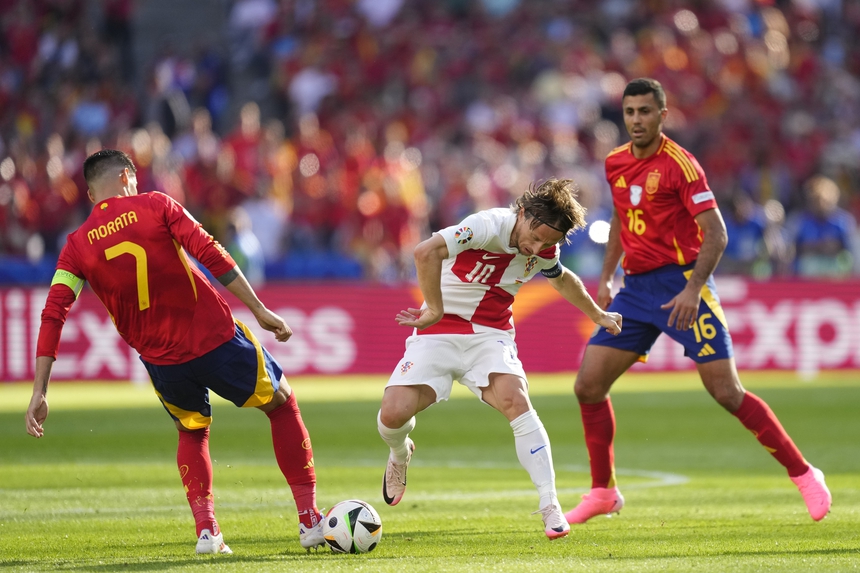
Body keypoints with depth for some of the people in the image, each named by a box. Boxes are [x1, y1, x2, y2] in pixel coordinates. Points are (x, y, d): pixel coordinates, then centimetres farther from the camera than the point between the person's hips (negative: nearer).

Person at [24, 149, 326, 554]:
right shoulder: (155, 206, -2)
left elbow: (52, 314, -3)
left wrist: (39, 392, -4)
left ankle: (206, 530, 11)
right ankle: (309, 520, 17)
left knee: (192, 433, 30)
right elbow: (211, 255, -11)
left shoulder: (77, 246, 4)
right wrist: (260, 311, -9)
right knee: (282, 405, 20)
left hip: (161, 361, 3)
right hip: (216, 338, -3)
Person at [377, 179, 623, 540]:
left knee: (515, 399, -26)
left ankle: (550, 506, -22)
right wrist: (435, 310, -33)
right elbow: (426, 252, -39)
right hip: (438, 333, -3)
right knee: (394, 413, -18)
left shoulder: (544, 250, -2)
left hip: (491, 334, 3)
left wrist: (598, 315, 34)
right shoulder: (488, 226, -24)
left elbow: (562, 279, 24)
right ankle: (400, 456, 21)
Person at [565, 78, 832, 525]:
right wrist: (605, 278, 19)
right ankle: (603, 491, 14)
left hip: (681, 282, -6)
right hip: (635, 287, 6)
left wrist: (693, 289, -26)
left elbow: (715, 234, -16)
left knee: (726, 392, -10)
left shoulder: (679, 164, -13)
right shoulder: (616, 163, 8)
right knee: (588, 386, -1)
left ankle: (803, 475, 2)